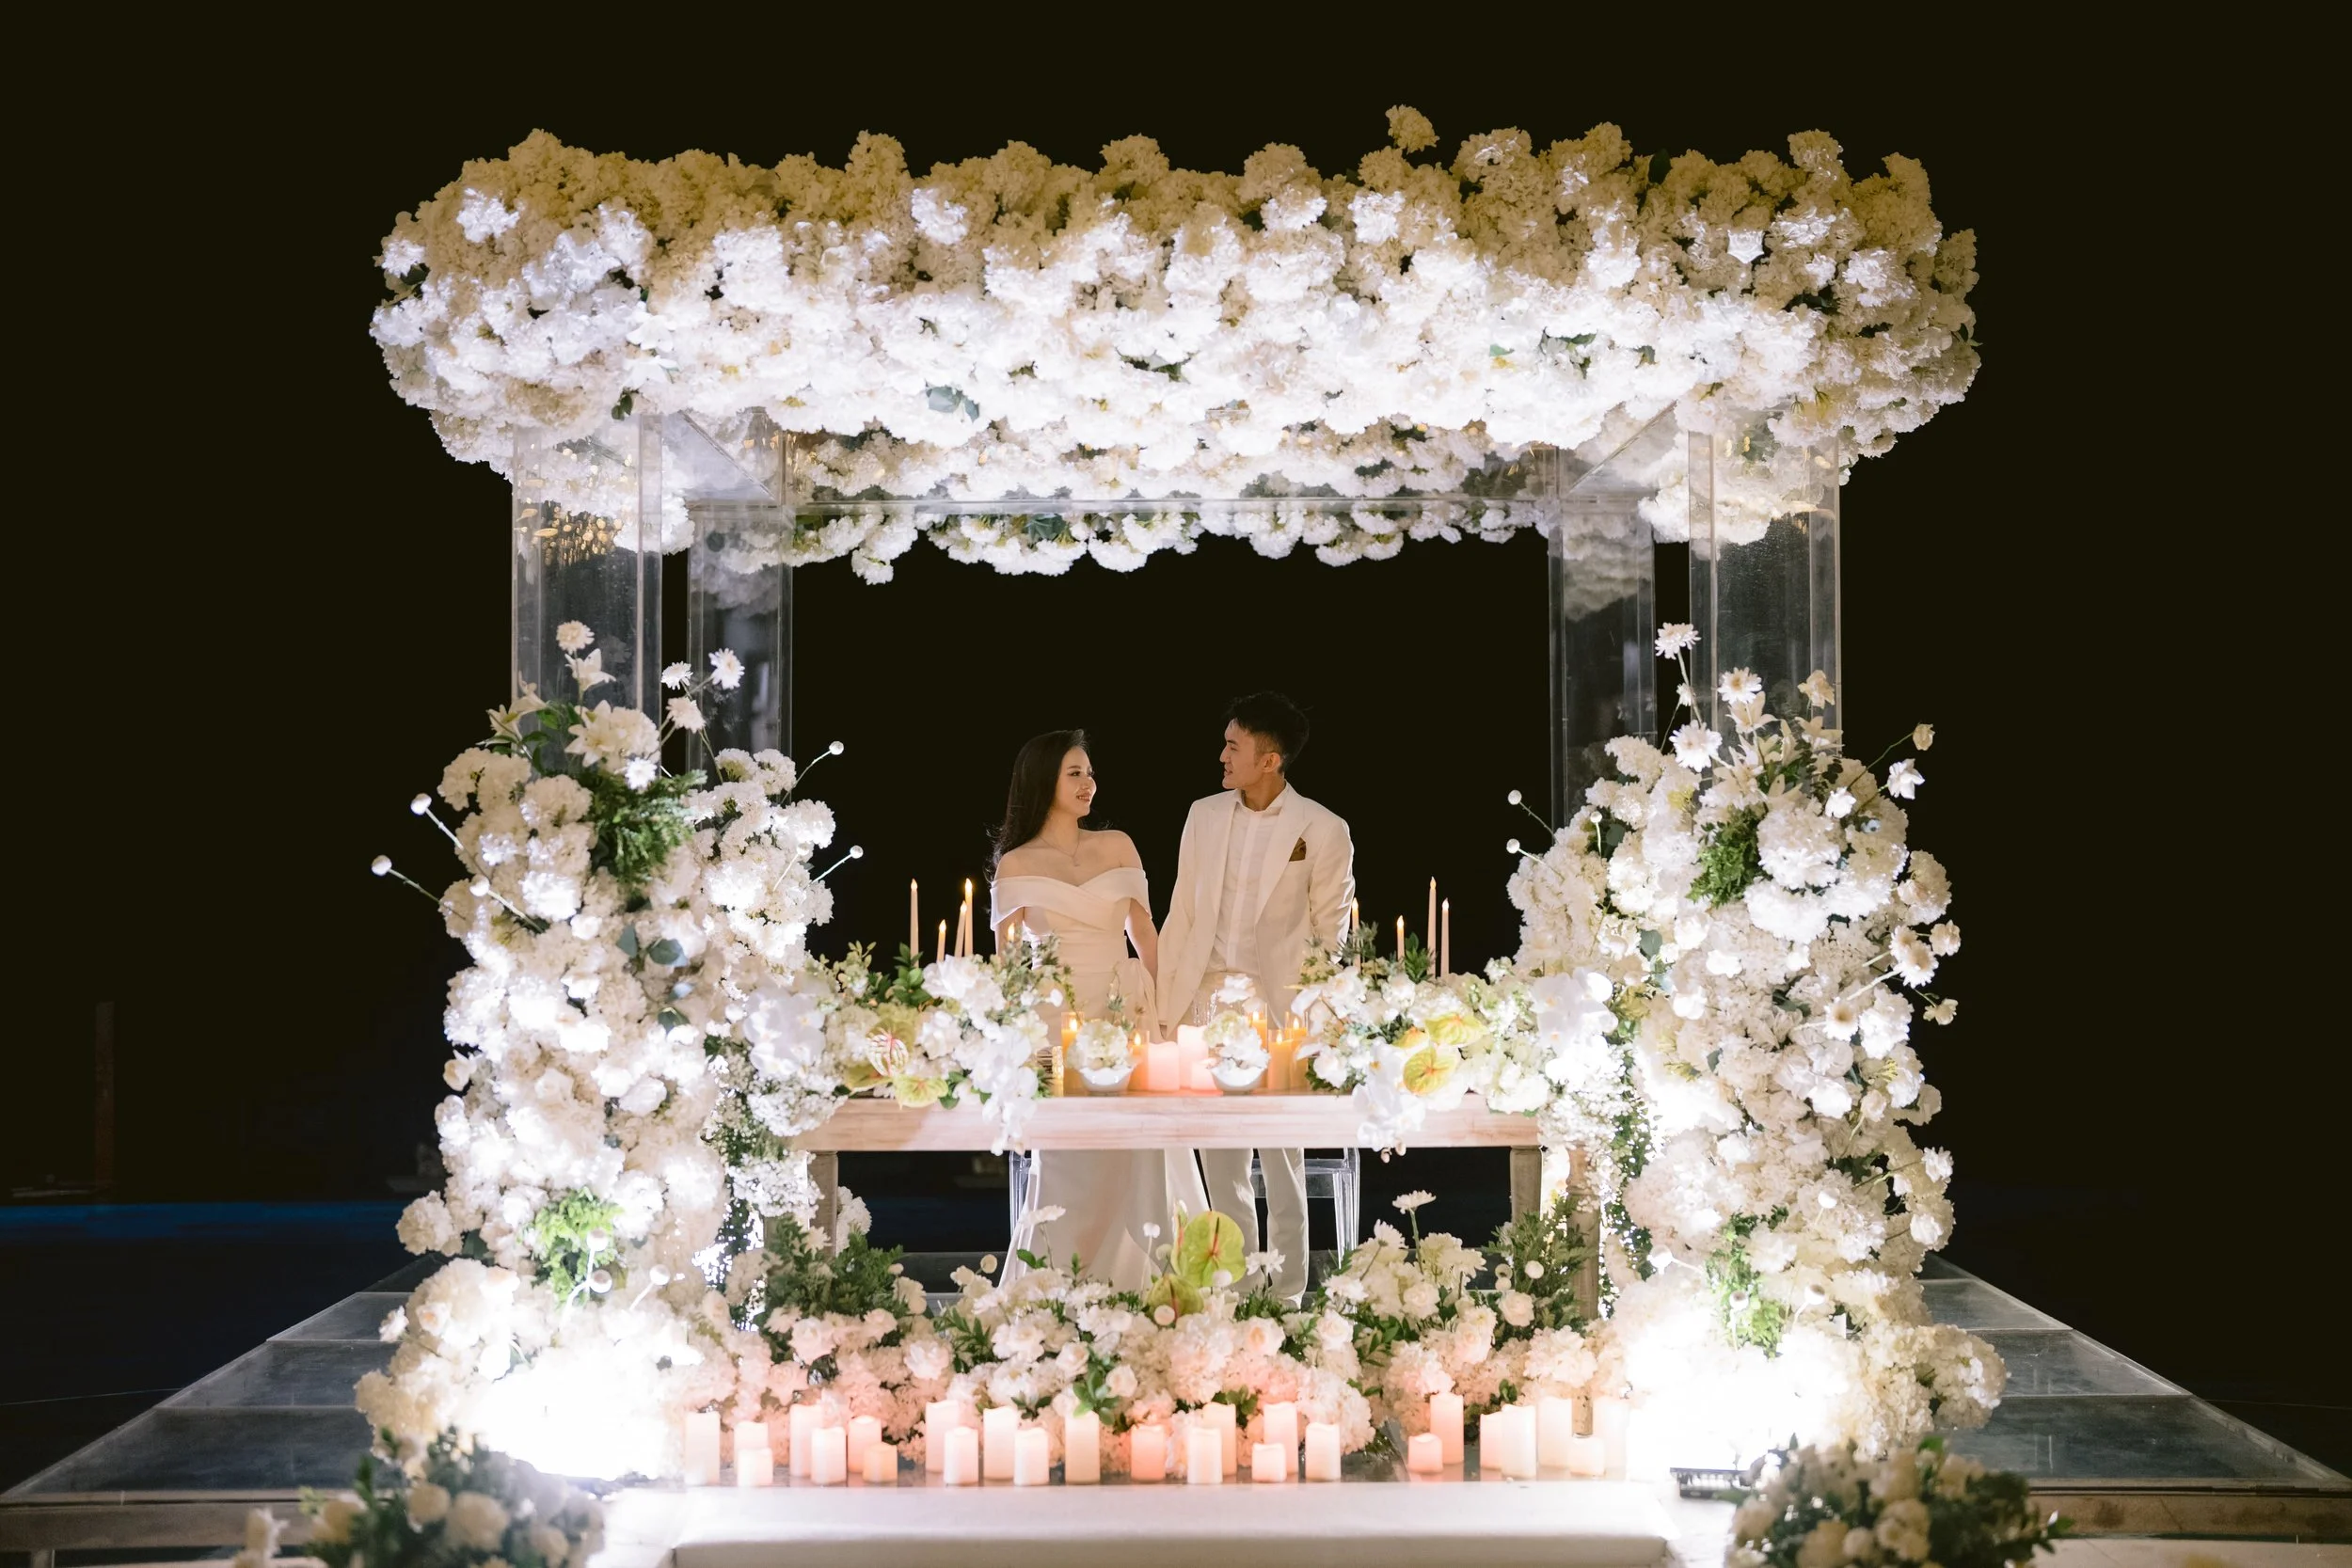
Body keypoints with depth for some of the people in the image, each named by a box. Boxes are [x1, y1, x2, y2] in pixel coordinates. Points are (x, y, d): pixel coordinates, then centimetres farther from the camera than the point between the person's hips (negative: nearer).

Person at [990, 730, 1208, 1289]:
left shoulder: (1117, 846, 10)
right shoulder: (1016, 865, 4)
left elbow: (1145, 934, 12)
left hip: (1128, 1013, 2)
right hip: (1058, 1019, -2)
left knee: (1136, 1160, -2)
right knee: (1072, 1164, -4)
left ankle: (1131, 1289, 7)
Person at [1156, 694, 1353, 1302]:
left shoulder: (1322, 830, -4)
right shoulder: (1205, 815, 8)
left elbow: (1332, 932, 0)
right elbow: (1182, 912, 11)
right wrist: (1165, 1003, 7)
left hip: (1278, 1002, -4)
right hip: (1206, 996, 4)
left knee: (1281, 1152, 0)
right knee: (1218, 1155, 9)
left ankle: (1285, 1291, 8)